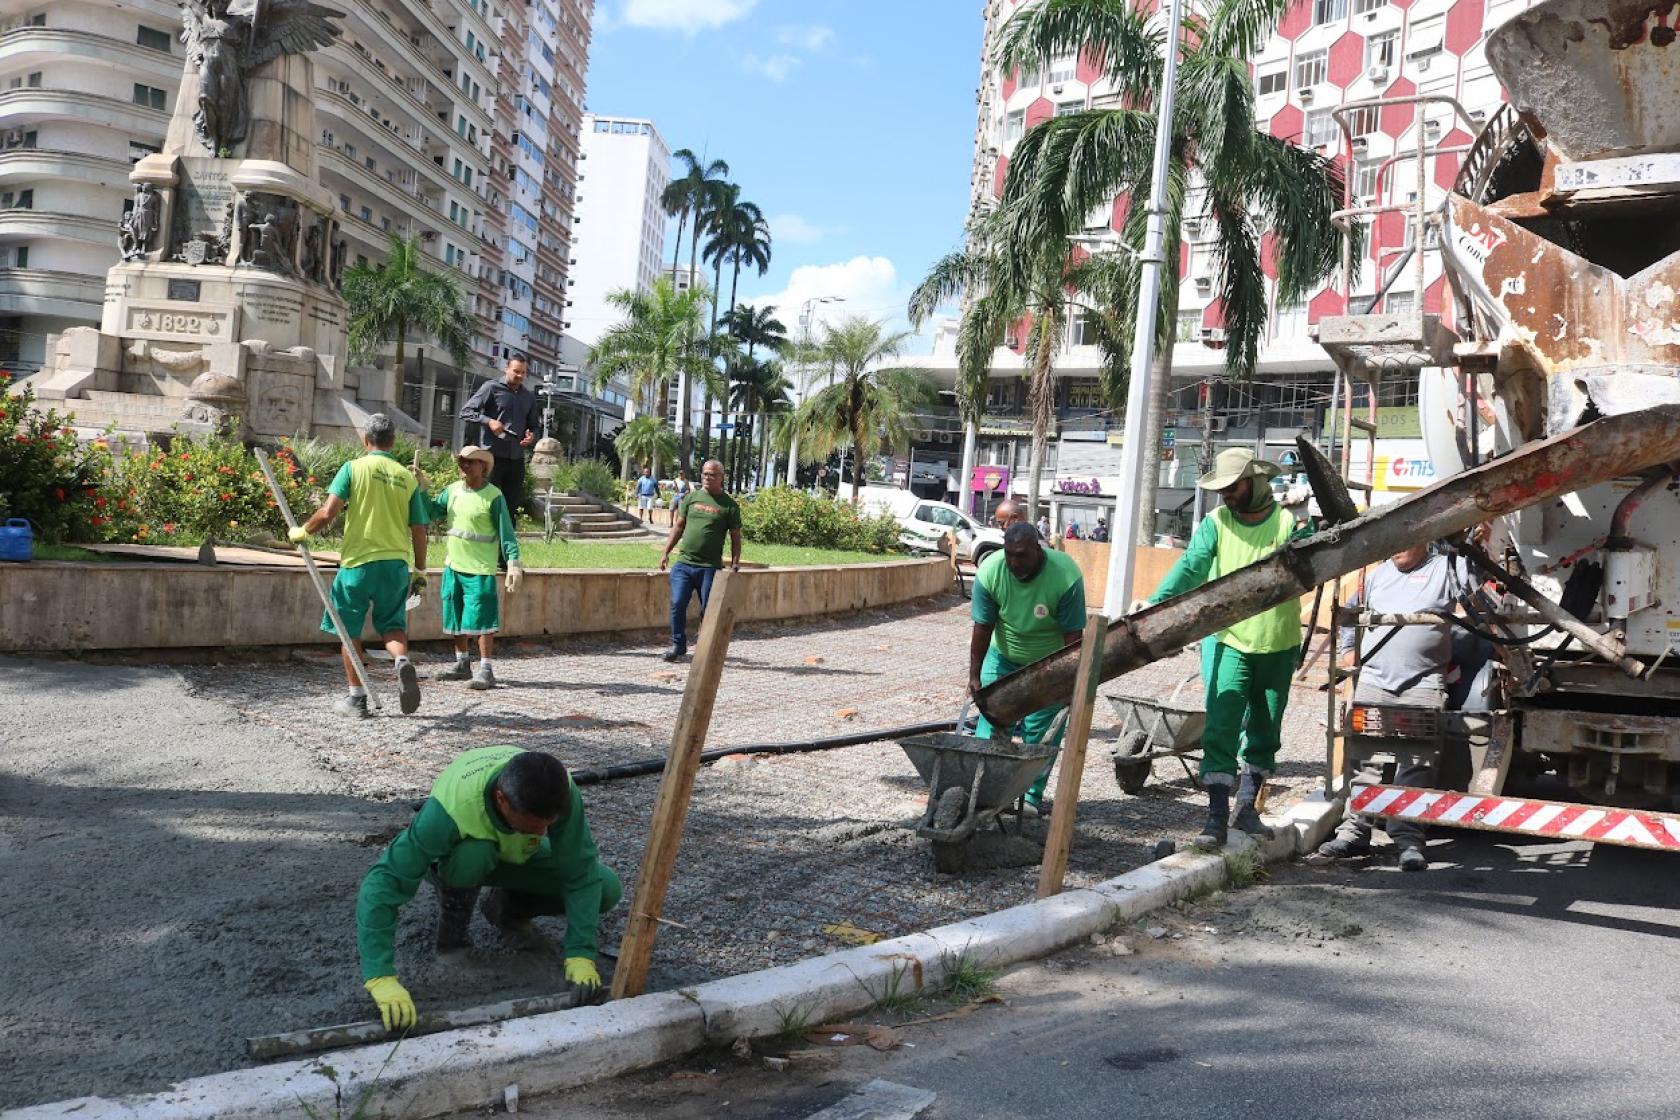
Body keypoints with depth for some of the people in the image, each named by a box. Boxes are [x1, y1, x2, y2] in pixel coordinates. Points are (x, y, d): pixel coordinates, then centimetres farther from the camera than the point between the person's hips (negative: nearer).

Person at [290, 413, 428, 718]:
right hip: (397, 563, 3)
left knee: (350, 630, 12)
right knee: (392, 624, 16)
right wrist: (420, 572, 15)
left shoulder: (354, 468, -3)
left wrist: (302, 532, 5)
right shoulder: (407, 478, 6)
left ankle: (357, 698, 15)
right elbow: (419, 531, 6)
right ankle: (403, 661, -16)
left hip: (358, 561, -2)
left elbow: (328, 512, -13)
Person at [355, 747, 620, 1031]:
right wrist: (382, 978, -51)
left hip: (518, 856, 3)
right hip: (457, 857, -3)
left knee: (607, 889, -16)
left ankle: (508, 907, 8)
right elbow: (380, 886, -45)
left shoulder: (559, 791, -36)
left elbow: (581, 873, -28)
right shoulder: (449, 808, -43)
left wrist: (580, 954, -35)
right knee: (472, 854, -39)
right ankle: (453, 912, -6)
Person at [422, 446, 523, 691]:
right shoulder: (453, 490, 7)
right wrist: (422, 489, -7)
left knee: (481, 620, -6)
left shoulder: (493, 497, -10)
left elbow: (506, 533, -12)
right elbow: (431, 512, 7)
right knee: (456, 618, 15)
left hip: (480, 570, -7)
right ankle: (462, 665, 28)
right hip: (453, 567, 7)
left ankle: (486, 670, 0)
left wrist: (513, 563, -21)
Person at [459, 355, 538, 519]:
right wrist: (488, 421, -17)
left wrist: (532, 436, -1)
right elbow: (466, 411, -2)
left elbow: (533, 425, 23)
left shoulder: (529, 396, 15)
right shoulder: (492, 388, -1)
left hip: (517, 458, 5)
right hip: (493, 455, -5)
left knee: (513, 506, 9)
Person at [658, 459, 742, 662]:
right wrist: (666, 552, 9)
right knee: (677, 604, -2)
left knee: (708, 610, 1)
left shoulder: (729, 506, 2)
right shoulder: (691, 498, 10)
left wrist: (735, 563, -5)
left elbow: (735, 537, 4)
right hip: (683, 563, 3)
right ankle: (678, 646, 11)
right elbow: (678, 527, 14)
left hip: (710, 567, -3)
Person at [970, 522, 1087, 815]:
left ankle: (1033, 796, 6)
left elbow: (1073, 636, -23)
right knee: (991, 720, -5)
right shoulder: (989, 571, -24)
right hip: (1003, 658, 2)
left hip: (1050, 664, -2)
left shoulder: (1066, 576, -30)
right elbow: (982, 629, -15)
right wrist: (974, 676, -14)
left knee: (1041, 731, -3)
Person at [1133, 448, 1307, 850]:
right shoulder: (1216, 523, -2)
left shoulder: (1288, 522, -3)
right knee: (1221, 728, -10)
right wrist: (1155, 602, -27)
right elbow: (1191, 567, -12)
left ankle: (1246, 806, 29)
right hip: (1227, 641, -1)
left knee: (1265, 732, 14)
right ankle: (1217, 816, -7)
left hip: (1277, 646, 1)